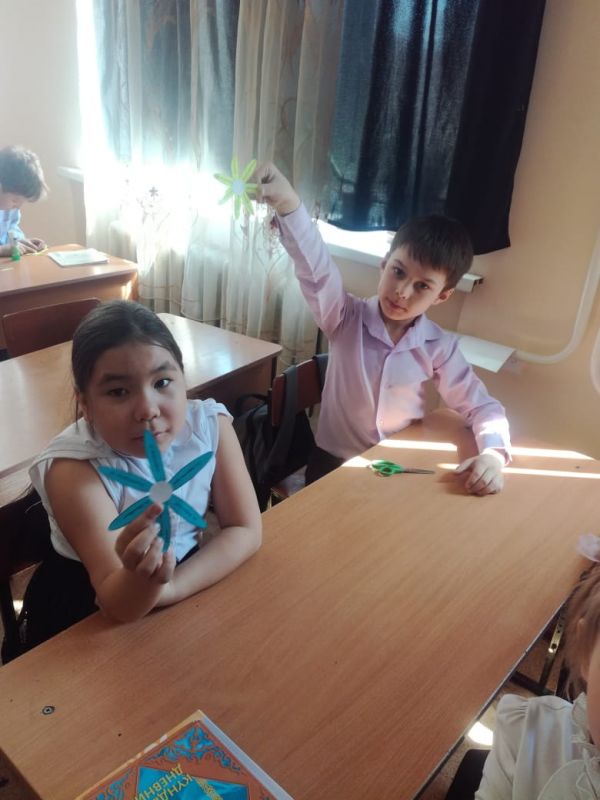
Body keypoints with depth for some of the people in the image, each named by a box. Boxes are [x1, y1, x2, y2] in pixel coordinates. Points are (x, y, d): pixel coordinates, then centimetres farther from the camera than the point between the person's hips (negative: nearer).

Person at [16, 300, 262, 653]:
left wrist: (167, 587, -24)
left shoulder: (211, 425, -16)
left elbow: (245, 530, -13)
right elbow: (119, 606, -24)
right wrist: (142, 580, -45)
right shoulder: (73, 469, -25)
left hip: (189, 578, 4)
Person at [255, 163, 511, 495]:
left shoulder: (440, 347, -7)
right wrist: (288, 204, -48)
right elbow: (316, 269, -30)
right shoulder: (347, 318, -12)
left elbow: (483, 407, -1)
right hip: (334, 463, -1)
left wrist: (493, 454, -23)